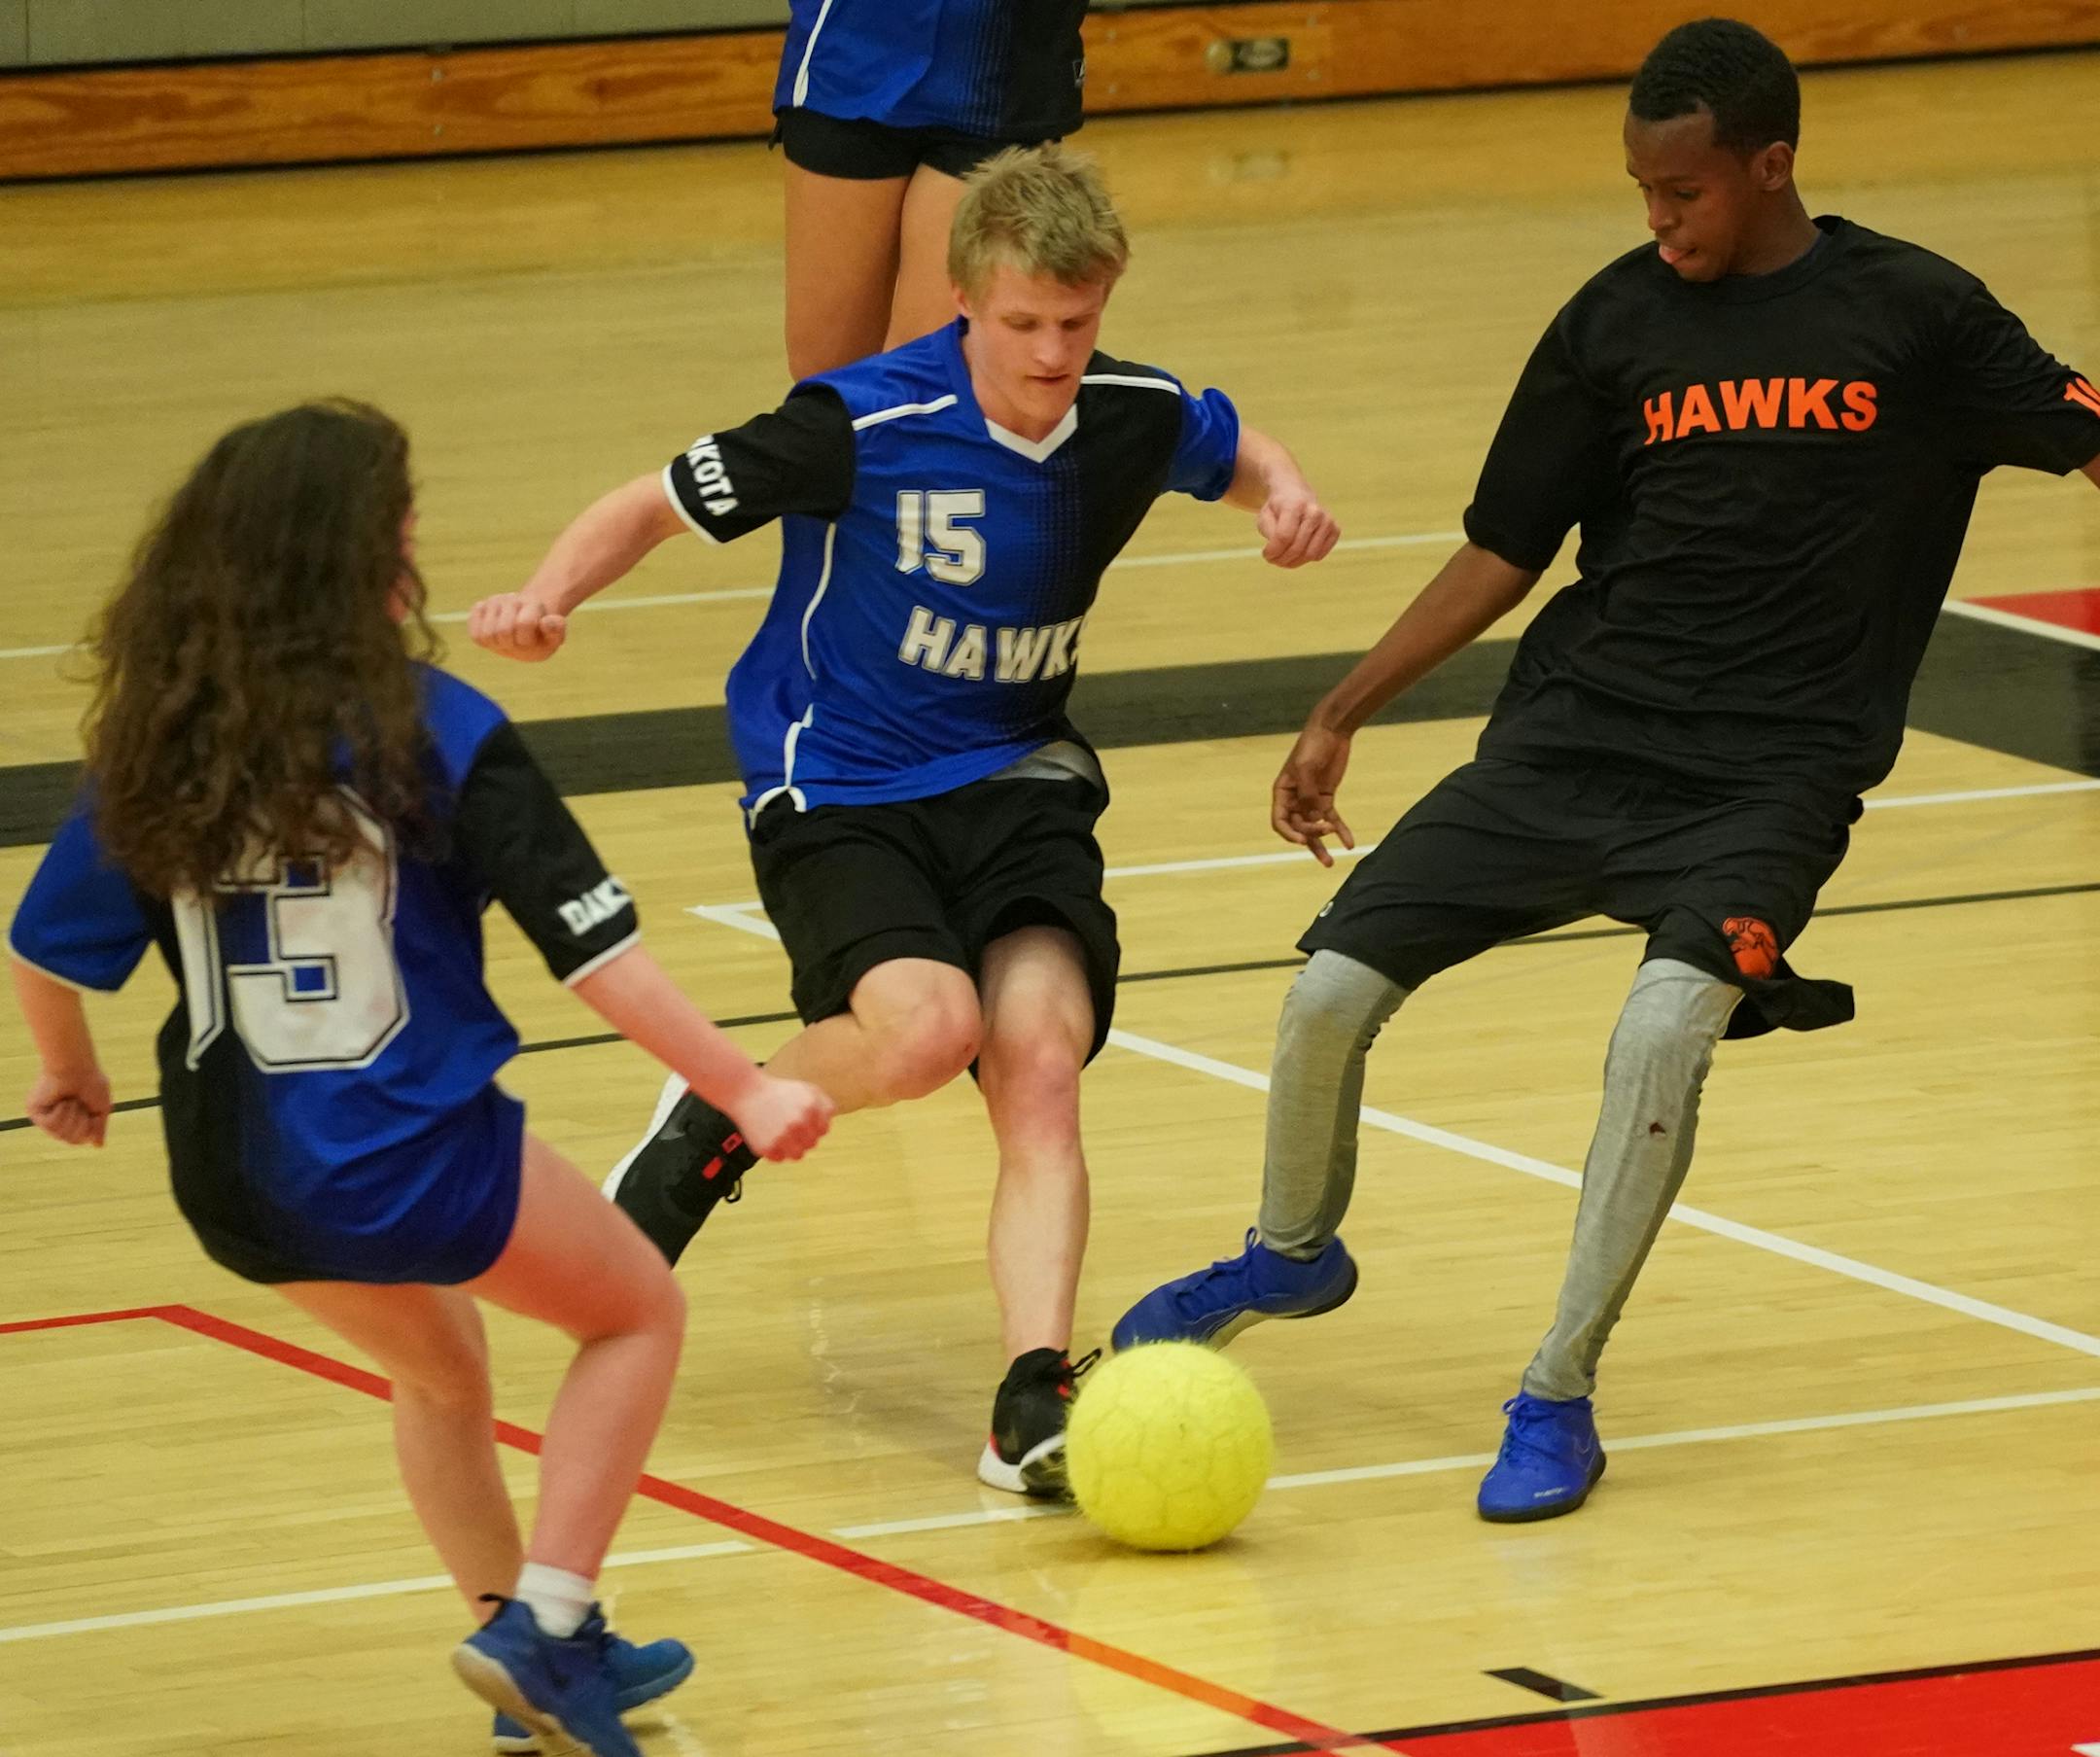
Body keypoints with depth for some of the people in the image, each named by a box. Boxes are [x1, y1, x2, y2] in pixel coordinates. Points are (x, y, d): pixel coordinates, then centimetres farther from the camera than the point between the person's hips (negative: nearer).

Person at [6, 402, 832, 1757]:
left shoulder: (157, 743, -3)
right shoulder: (433, 734, -15)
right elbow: (594, 950, -16)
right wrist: (746, 1091, -10)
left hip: (239, 1181, 6)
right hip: (412, 1158, -5)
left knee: (442, 1367, 32)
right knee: (640, 1314, 20)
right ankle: (545, 1620, 7)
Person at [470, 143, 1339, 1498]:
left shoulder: (1138, 419, -4)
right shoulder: (862, 425, -19)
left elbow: (1242, 455, 22)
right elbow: (655, 507, -8)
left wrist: (1285, 496, -1)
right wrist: (546, 599, -27)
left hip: (1016, 784, 4)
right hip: (840, 796, -4)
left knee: (1040, 1058, -21)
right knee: (926, 1028, -30)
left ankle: (1035, 1401, -25)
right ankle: (718, 1121, 1)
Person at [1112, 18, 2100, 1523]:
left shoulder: (1910, 313, -1)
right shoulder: (1617, 324, 6)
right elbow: (1504, 552, 13)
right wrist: (1343, 715, 12)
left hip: (1772, 772, -3)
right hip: (1578, 727, 3)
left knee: (1666, 1023, -30)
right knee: (1333, 988, -7)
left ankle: (1560, 1397, -15)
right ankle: (1292, 1253, 26)